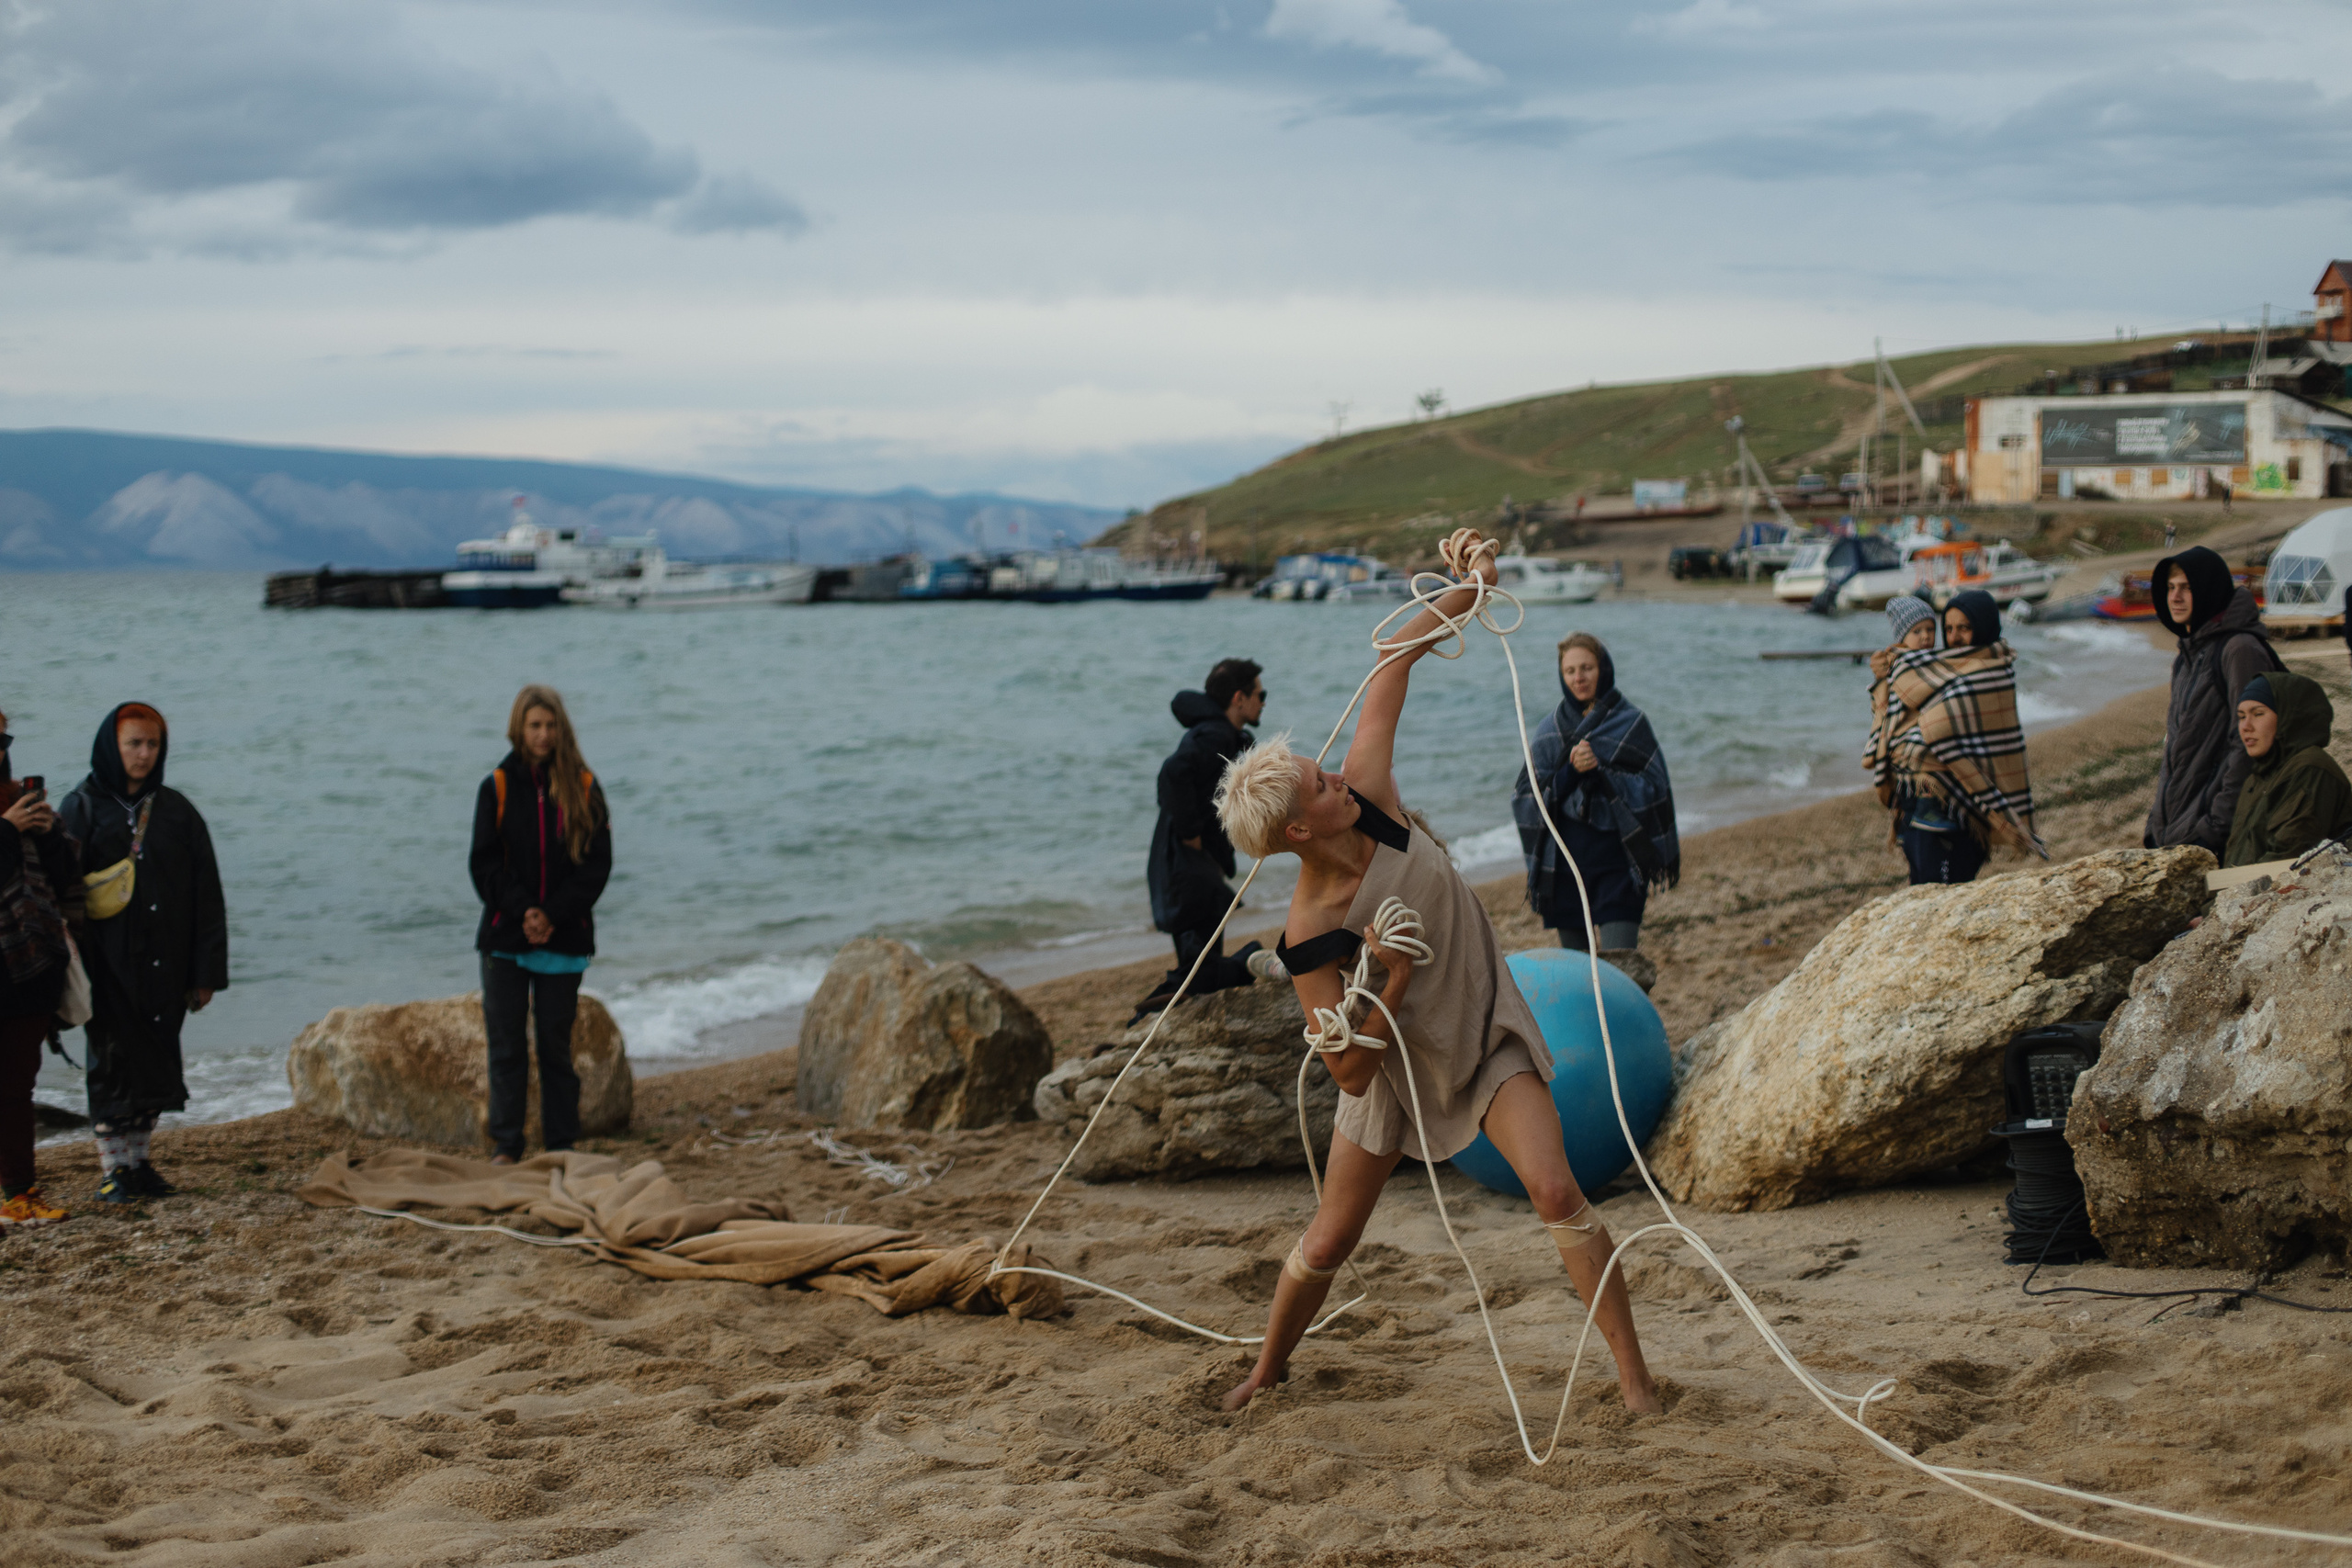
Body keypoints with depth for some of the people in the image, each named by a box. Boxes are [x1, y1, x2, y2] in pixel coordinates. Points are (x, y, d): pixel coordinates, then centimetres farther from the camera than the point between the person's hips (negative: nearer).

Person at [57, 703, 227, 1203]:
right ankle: (112, 1171, 3)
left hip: (163, 964, 3)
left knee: (152, 1063, 7)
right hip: (108, 963, -3)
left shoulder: (177, 812, 7)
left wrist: (206, 971, 1)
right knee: (113, 1059, -2)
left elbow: (206, 896, 6)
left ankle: (141, 1162, 16)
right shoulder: (83, 809, -1)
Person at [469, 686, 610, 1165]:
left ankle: (560, 1143, 13)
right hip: (505, 936, 0)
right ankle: (505, 1144, 9)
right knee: (505, 1042, 2)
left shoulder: (583, 788, 1)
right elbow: (484, 861, -2)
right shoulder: (498, 787, 1)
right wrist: (521, 911, -15)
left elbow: (597, 862, -3)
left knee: (556, 1042, 6)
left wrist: (553, 914, -13)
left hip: (564, 936, 0)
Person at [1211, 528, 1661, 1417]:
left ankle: (1632, 1372, -10)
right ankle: (1268, 1369, 39)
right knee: (1328, 1242, 10)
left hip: (1487, 1038, 3)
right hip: (1396, 1068, -3)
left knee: (1555, 1190, -18)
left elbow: (1393, 667, -7)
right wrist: (1394, 980, -35)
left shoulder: (1368, 800, -18)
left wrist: (1464, 590, -15)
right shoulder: (1312, 934, -30)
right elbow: (1350, 1074, -26)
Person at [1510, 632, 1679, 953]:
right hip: (1565, 859, 3)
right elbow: (1524, 795, 1)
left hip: (1617, 857, -3)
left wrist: (1600, 770, -18)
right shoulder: (1550, 730, 9)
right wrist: (1569, 771, -16)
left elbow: (1652, 787, -5)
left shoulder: (1629, 723, 1)